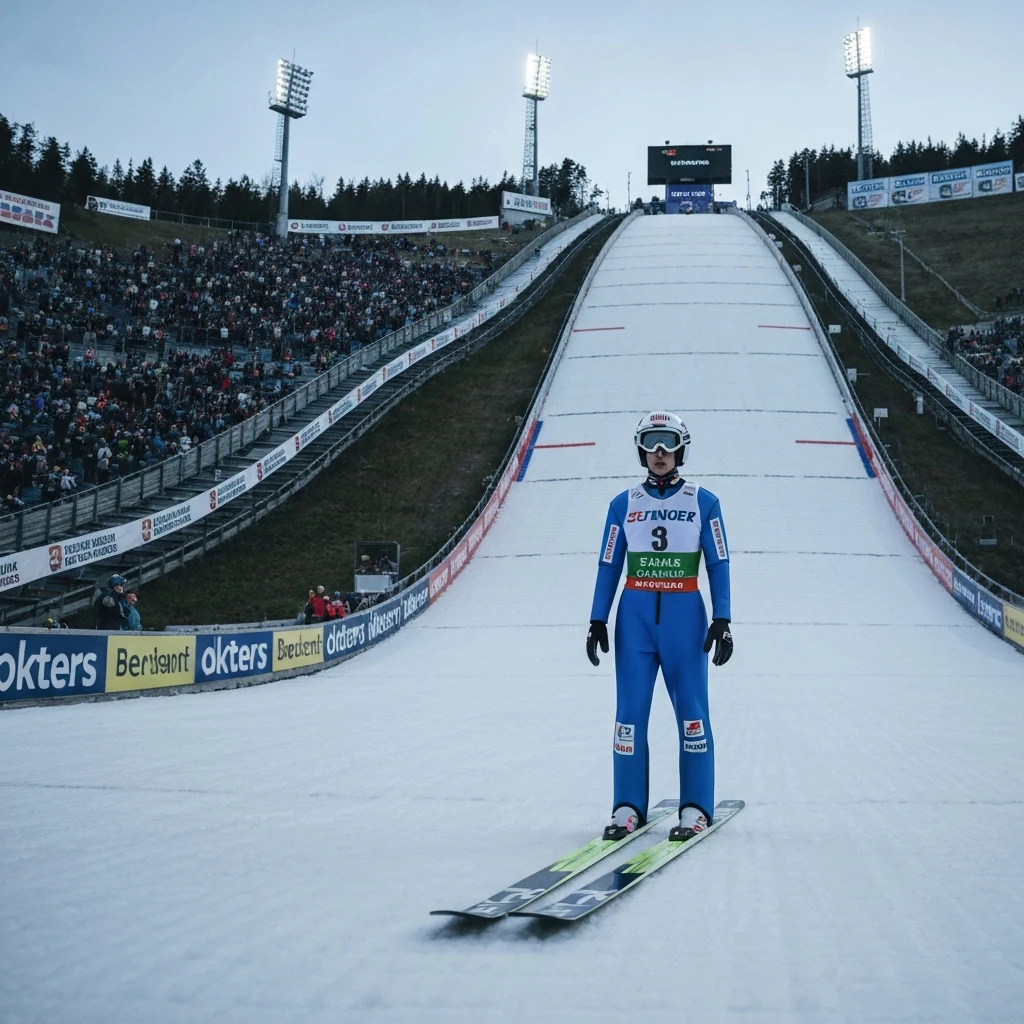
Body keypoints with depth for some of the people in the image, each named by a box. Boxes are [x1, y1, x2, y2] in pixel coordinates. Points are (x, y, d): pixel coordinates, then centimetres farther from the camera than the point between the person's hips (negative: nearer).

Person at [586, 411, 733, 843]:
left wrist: (722, 621, -5)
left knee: (691, 709, -3)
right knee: (630, 710, -1)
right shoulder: (623, 504, 8)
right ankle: (628, 807, 7)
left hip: (684, 614, -1)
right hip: (634, 613, 1)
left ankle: (696, 808, 5)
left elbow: (718, 565, 4)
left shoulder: (703, 502, 4)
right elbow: (608, 565, 9)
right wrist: (597, 621, 2)